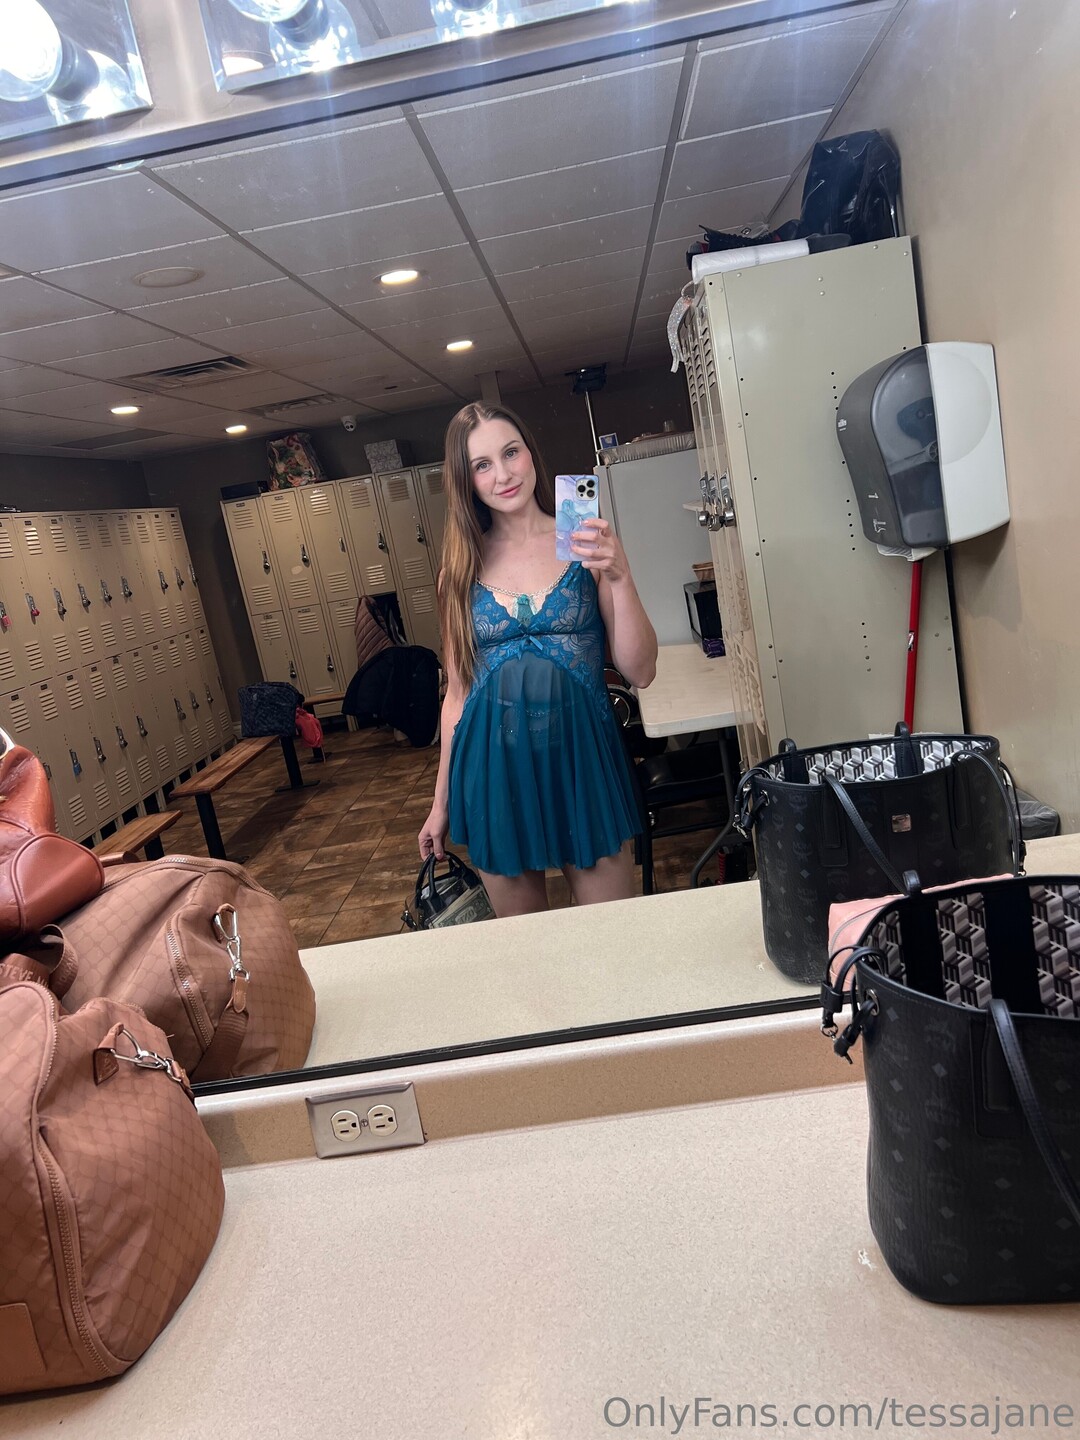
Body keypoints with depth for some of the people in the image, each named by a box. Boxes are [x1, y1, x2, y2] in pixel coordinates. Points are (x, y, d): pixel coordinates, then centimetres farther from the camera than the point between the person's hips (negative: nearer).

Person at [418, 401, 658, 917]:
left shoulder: (586, 545, -2)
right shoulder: (463, 566, 3)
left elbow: (640, 672, -6)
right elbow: (458, 690, 10)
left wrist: (620, 577, -20)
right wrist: (441, 801, 12)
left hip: (581, 755, -1)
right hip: (495, 766, 2)